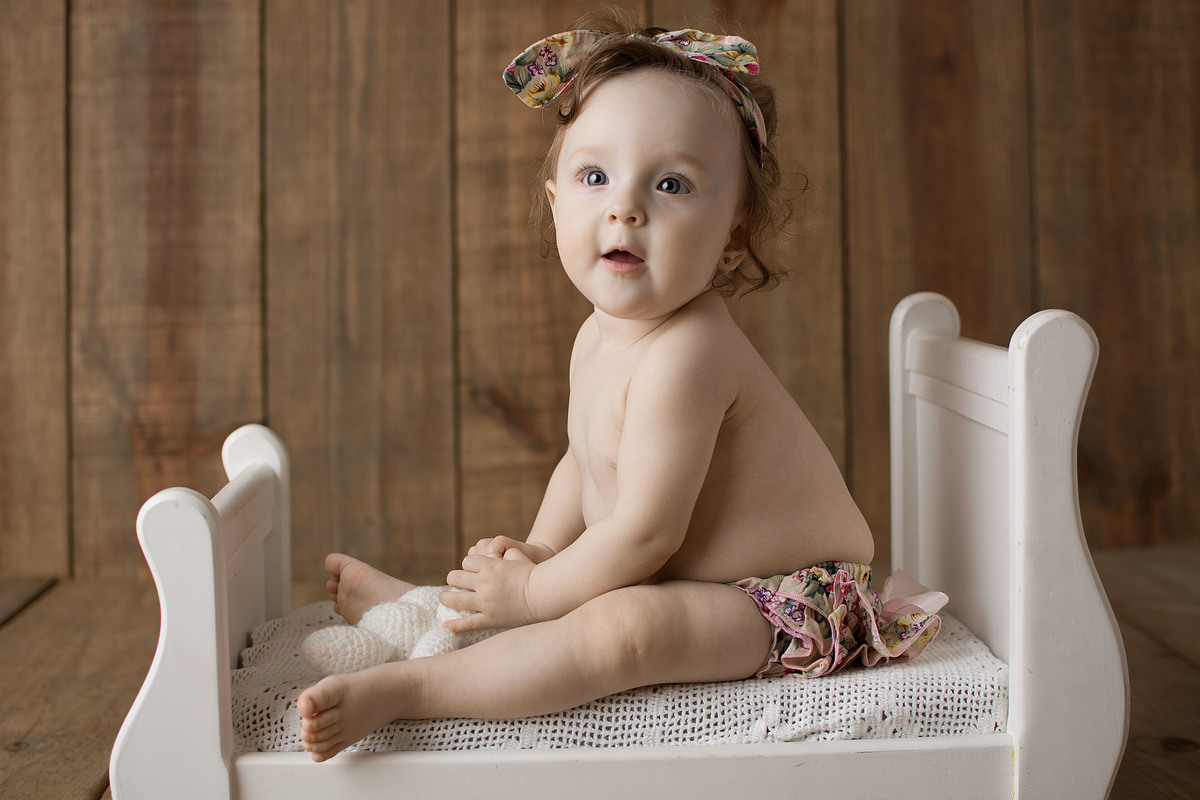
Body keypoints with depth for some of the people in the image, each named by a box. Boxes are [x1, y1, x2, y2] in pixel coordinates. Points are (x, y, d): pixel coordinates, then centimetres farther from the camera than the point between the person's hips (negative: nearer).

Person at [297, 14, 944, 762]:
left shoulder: (683, 354, -29)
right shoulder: (600, 335, 2)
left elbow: (643, 533, -26)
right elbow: (585, 463, 16)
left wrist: (531, 594, -15)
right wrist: (537, 553, 3)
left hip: (785, 597, -10)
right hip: (674, 570, 10)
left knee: (620, 627, -33)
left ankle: (400, 687, -28)